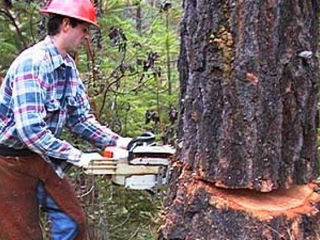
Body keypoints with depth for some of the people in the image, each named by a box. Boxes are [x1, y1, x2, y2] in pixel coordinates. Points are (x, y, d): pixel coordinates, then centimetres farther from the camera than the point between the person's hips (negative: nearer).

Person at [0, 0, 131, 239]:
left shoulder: (69, 67, 2)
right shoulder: (32, 63, -26)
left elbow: (81, 118, 6)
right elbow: (29, 128, -32)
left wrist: (117, 142, -5)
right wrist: (76, 156, -28)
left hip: (41, 157, 8)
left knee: (73, 220, 9)